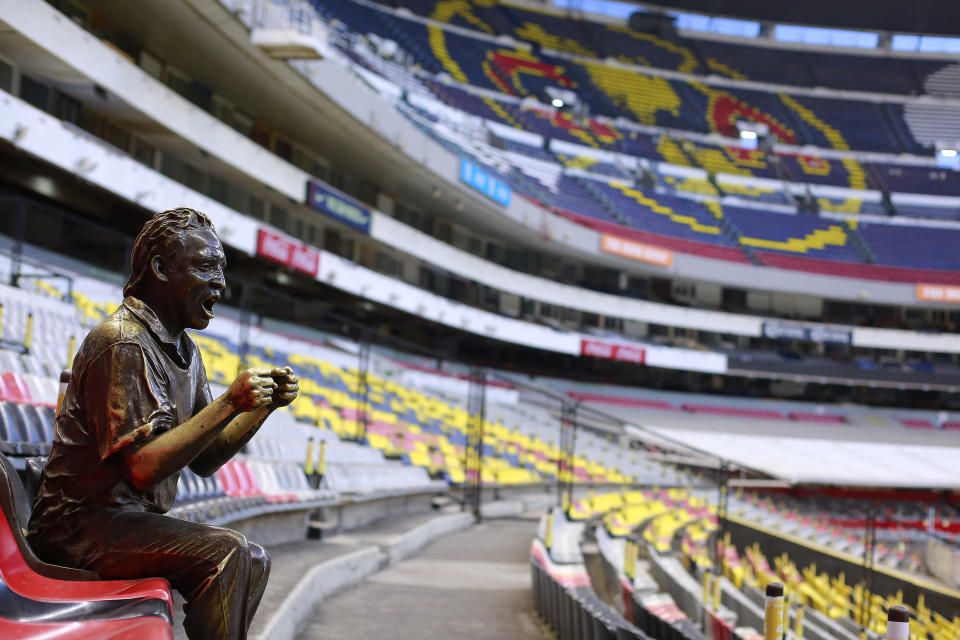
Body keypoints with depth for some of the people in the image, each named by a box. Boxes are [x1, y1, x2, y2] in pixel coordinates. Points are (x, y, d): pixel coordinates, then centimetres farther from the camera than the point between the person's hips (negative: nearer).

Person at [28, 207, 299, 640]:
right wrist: (229, 405, -26)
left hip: (132, 518, 10)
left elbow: (203, 461, 12)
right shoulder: (122, 344, -18)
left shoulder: (184, 349, 14)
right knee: (226, 553, -24)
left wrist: (264, 406, -2)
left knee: (252, 561, 12)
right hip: (84, 521, -10)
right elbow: (142, 467, -25)